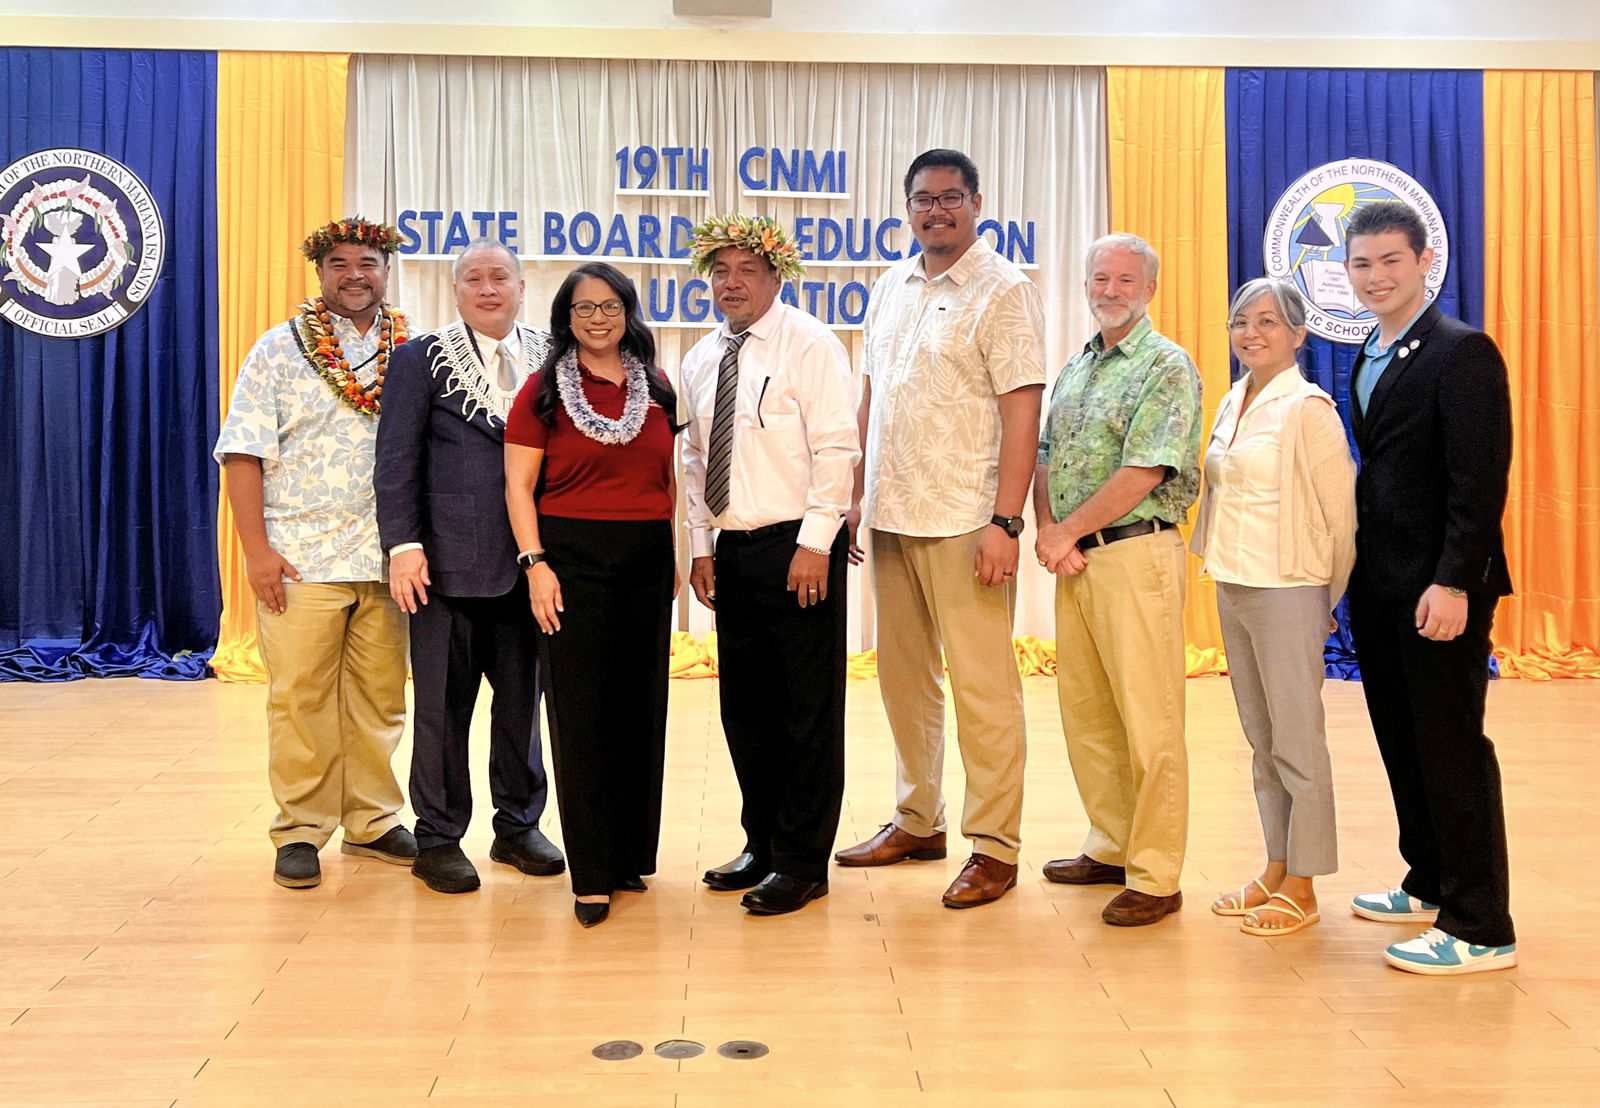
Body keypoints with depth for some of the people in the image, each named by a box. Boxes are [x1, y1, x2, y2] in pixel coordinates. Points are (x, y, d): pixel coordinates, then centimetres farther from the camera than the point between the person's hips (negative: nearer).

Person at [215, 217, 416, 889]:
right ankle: (300, 832, 12)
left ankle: (371, 821, 21)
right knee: (300, 699, 0)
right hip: (300, 557, -2)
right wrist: (256, 549, -9)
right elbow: (243, 454, -1)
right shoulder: (280, 350, 4)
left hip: (388, 559, 3)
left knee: (380, 695, 8)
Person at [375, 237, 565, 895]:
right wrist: (403, 545, -10)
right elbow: (397, 458, -2)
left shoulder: (550, 358, 9)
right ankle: (438, 840, 17)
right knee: (443, 706, 5)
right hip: (449, 564, -3)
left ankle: (517, 826, 26)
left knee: (523, 701, 12)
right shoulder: (423, 360, 2)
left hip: (530, 562, 3)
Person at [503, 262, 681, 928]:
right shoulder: (544, 391, 1)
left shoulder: (657, 391, 12)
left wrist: (680, 554, 8)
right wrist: (535, 563, -11)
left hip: (648, 563, 4)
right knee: (580, 712, -2)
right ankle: (592, 874, 6)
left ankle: (631, 856, 21)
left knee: (641, 708, 7)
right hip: (573, 559, -4)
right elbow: (519, 485, -2)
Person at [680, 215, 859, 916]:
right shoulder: (701, 361, 13)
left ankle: (803, 863, 10)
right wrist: (701, 547, 11)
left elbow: (837, 450, -13)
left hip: (798, 547, -7)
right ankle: (762, 844, 27)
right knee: (745, 707, 13)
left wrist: (814, 543, -18)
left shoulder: (810, 345, -6)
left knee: (808, 710, 0)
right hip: (730, 550, 7)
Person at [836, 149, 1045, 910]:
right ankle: (917, 821, 28)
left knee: (982, 686, -2)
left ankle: (995, 847, 10)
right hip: (890, 515, 7)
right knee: (903, 676, 14)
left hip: (963, 522, -7)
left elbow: (1022, 409, -12)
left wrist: (1005, 520, -18)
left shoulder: (1003, 290, -6)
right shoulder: (891, 287, 14)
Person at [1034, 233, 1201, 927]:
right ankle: (1111, 848, 26)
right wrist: (1047, 530, -2)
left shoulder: (1167, 367, -7)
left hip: (1135, 554, -8)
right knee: (1085, 712, 13)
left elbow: (1142, 473, -15)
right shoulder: (1074, 368, 18)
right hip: (1074, 558, 8)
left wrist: (1067, 532, -8)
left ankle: (1154, 877, 3)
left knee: (1149, 724, -5)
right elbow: (1045, 458, 16)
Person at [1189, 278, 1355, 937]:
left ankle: (1301, 889, 12)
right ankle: (1275, 872, 25)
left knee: (1296, 742, 1)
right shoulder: (1233, 401, 12)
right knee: (1260, 737, 14)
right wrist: (1222, 569, 13)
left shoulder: (1308, 408, -11)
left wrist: (1332, 600, -3)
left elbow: (1341, 513, -10)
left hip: (1287, 591, -8)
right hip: (1232, 586, 8)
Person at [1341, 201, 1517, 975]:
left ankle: (1481, 930, 8)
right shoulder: (1368, 360, 14)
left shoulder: (1461, 352, -11)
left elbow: (1480, 479, -17)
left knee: (1451, 752, -2)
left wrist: (1452, 583, -22)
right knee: (1401, 744, 15)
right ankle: (1431, 886, 30)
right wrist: (1359, 574, 10)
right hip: (1380, 589, 8)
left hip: (1438, 590, -8)